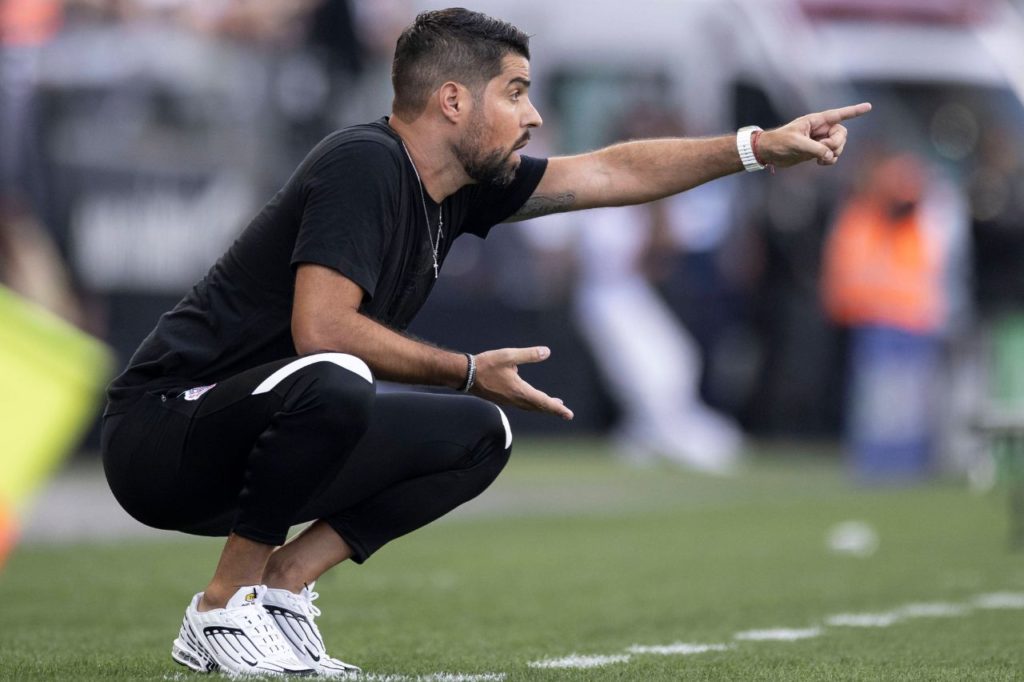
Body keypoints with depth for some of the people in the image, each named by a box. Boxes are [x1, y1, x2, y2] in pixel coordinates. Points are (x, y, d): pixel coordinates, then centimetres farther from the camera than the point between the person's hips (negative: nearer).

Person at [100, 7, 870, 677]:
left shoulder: (459, 185, 8)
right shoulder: (365, 166, -18)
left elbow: (610, 174, 16)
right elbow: (321, 330, -27)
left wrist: (762, 146, 12)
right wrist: (468, 372, -17)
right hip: (160, 438, -9)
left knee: (478, 436, 8)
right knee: (333, 386, -37)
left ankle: (281, 585, 0)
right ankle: (222, 609, -18)